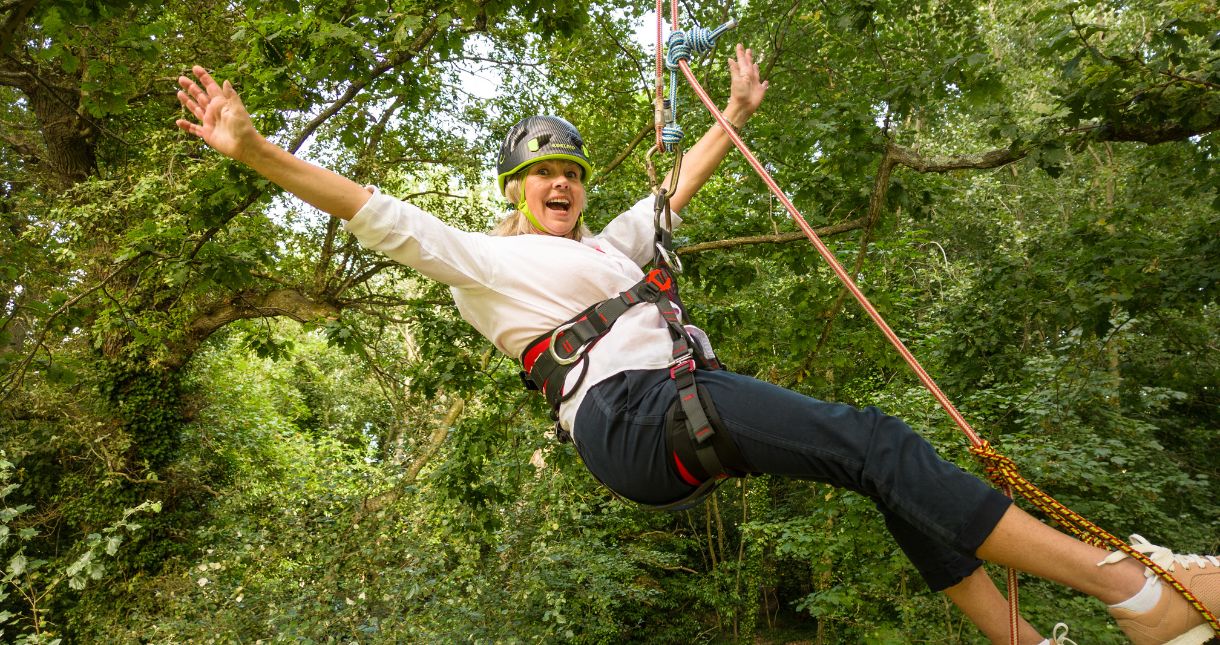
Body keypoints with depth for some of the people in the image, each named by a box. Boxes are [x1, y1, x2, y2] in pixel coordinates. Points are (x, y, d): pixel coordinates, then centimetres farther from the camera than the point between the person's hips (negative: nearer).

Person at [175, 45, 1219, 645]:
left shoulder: (607, 244, 30)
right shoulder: (481, 256, 10)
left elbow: (678, 187, 38)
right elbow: (378, 215, 3)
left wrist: (734, 118, 43)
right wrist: (254, 149, -3)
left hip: (679, 400, 9)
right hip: (630, 415, -9)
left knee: (886, 464, 1)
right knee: (876, 442, -19)